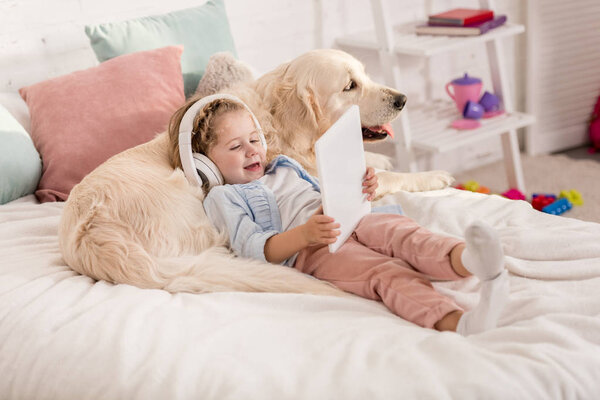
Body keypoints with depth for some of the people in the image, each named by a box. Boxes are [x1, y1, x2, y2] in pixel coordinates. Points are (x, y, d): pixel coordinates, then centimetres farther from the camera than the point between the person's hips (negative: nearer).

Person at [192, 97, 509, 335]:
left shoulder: (284, 167, 36)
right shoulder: (222, 198, 14)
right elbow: (254, 248, -1)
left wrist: (358, 191, 12)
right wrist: (305, 234, -20)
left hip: (353, 222, 6)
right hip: (310, 252, -6)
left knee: (398, 229, -31)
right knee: (385, 273, -35)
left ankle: (465, 258, -63)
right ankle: (457, 323, -62)